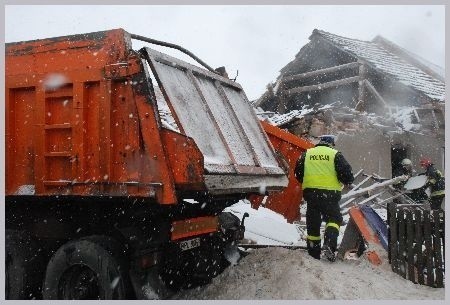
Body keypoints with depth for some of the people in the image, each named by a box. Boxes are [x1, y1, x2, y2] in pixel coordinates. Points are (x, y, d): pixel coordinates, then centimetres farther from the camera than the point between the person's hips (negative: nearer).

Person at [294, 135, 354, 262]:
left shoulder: (307, 154, 12)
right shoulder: (335, 154, 2)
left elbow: (298, 173, 14)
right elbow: (346, 172, -4)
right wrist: (348, 182, 17)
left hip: (310, 193, 3)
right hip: (329, 193, -3)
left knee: (313, 222, 11)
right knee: (334, 218, 9)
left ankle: (313, 254, 16)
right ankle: (329, 245, -14)